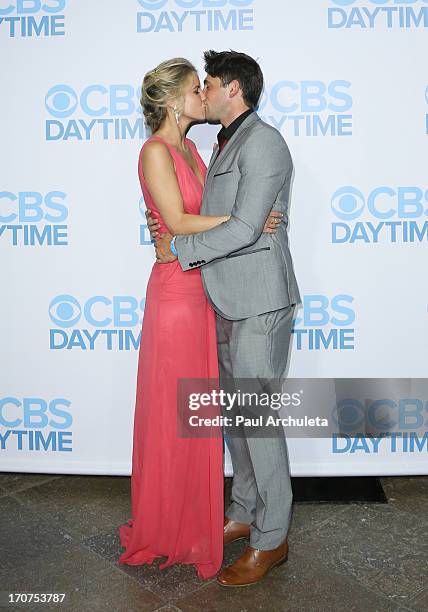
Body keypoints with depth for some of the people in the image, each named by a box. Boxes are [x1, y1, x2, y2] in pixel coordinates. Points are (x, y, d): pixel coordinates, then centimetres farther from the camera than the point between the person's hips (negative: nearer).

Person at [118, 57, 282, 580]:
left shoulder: (189, 148, 15)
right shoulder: (156, 150, -11)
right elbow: (177, 221, -18)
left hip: (202, 292, 9)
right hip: (175, 292, -9)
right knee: (173, 415, 3)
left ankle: (195, 516, 33)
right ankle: (165, 531, 22)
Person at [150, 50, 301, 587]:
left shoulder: (262, 142, -12)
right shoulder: (225, 145, 18)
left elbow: (244, 229, -21)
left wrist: (178, 248, -12)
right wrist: (171, 226, 4)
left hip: (258, 301, -10)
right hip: (228, 300, 10)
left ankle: (270, 539, 14)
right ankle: (244, 514, 32)